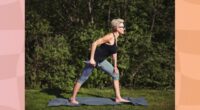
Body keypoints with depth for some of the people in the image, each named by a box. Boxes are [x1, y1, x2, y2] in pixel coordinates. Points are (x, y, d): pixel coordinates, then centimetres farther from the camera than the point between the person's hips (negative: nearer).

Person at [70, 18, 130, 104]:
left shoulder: (115, 37, 5)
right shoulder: (110, 36, -22)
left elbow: (114, 52, 15)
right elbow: (94, 43, -28)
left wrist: (115, 66, 12)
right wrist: (91, 59, -28)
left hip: (101, 61, 10)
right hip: (94, 60, -10)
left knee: (115, 74, 7)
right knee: (83, 78, 3)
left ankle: (118, 98, 9)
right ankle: (73, 98, 18)